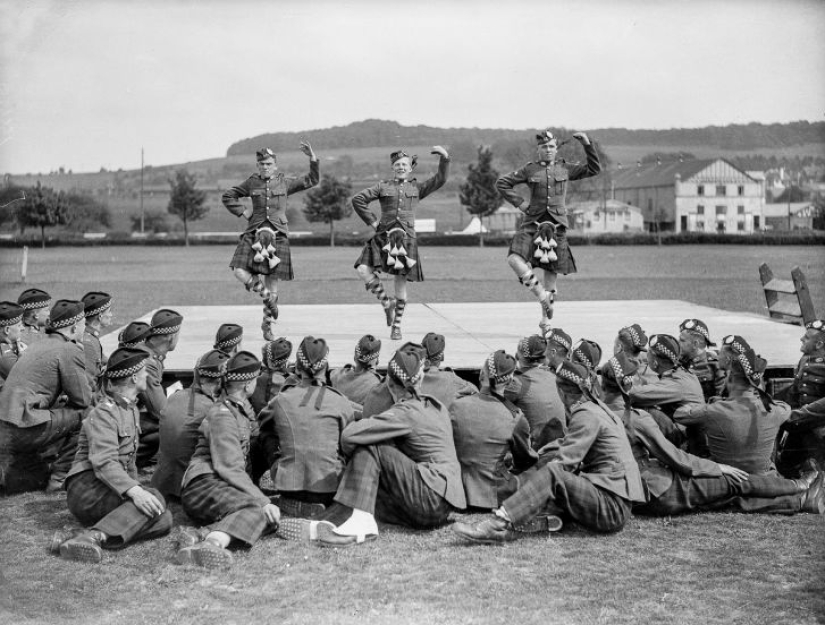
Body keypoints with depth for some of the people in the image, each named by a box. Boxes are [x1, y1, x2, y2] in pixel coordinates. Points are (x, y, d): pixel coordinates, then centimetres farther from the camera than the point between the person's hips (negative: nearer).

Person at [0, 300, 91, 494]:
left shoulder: (38, 345, 19)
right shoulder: (70, 351, -8)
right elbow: (84, 399, -8)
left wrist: (61, 399, 14)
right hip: (26, 425, -9)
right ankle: (60, 476, 0)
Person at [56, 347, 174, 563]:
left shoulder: (130, 409, 21)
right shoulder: (104, 412, -9)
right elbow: (104, 463, -24)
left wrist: (136, 487, 12)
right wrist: (134, 491, -38)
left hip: (112, 491, 8)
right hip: (88, 488, -8)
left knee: (164, 519, -18)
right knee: (156, 500, -30)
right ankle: (95, 537, -42)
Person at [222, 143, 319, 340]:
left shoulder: (284, 182, 9)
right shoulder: (252, 183, 9)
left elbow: (312, 180, 7)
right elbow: (228, 196, 19)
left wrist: (312, 158, -6)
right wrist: (242, 211, 6)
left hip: (278, 234, -1)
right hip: (254, 233, 1)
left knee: (273, 281, 1)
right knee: (240, 272, -19)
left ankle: (267, 325, 18)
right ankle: (265, 294, 7)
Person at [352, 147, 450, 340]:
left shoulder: (417, 188, 15)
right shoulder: (383, 186, 12)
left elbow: (440, 180, 6)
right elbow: (358, 199, 10)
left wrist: (444, 159, -7)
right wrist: (372, 221, 4)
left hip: (406, 238, 0)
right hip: (384, 237, 0)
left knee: (401, 282, -1)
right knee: (363, 269, -19)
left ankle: (396, 327, 11)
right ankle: (387, 303, 0)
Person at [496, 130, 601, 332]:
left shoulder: (565, 169, 11)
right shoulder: (530, 170, 6)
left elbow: (594, 169, 12)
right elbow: (502, 183, 9)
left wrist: (587, 145, 4)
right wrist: (519, 203, 1)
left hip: (557, 224, 1)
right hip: (533, 222, -1)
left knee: (551, 270, 4)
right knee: (514, 259, -25)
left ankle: (546, 320, 18)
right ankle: (541, 294, -10)